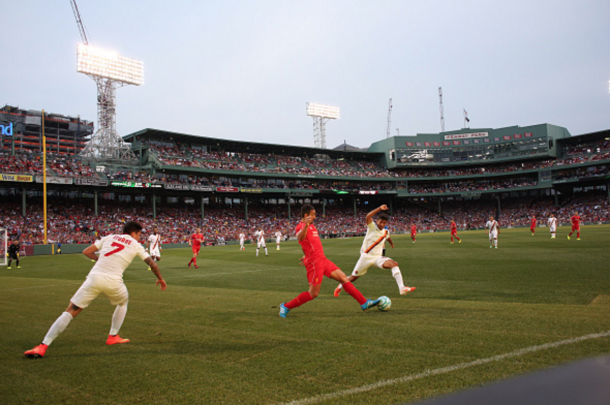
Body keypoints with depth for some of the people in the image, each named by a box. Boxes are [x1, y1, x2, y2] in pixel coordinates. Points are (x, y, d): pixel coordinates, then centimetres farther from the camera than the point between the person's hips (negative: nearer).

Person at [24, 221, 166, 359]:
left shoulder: (109, 237, 20)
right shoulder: (135, 245, 14)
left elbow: (87, 251, 18)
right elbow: (152, 264, 17)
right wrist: (160, 279, 32)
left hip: (94, 277, 2)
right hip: (113, 281, -1)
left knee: (71, 311, 4)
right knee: (123, 302, 31)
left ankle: (43, 346, -4)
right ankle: (113, 337, 29)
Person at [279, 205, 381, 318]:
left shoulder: (311, 226, 19)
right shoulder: (301, 226, -12)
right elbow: (300, 238, -37)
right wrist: (306, 226, -54)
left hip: (323, 260, 10)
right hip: (314, 262, -10)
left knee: (343, 278, 7)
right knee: (313, 293, -8)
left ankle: (364, 303, 12)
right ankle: (286, 306, 6)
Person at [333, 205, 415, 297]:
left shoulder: (386, 232, 5)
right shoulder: (372, 226, -9)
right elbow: (368, 217, -31)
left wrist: (392, 244, 51)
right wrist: (379, 209, -40)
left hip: (378, 257, 3)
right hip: (366, 257, -3)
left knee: (394, 263, -24)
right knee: (353, 277, 5)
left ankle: (402, 288, -33)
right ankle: (340, 287, 36)